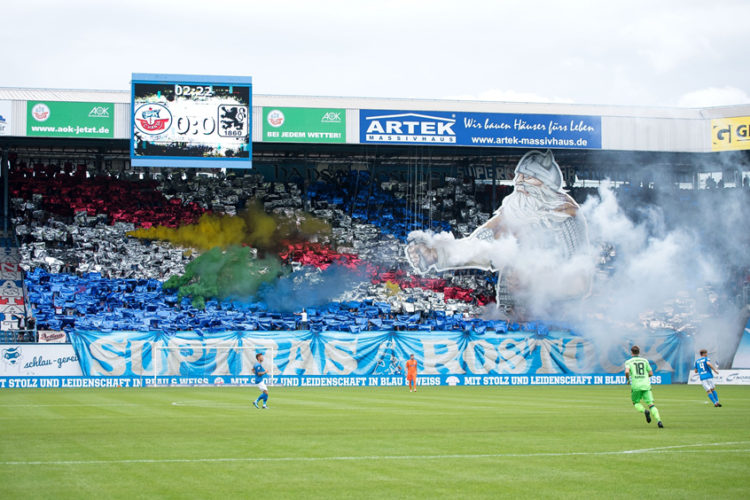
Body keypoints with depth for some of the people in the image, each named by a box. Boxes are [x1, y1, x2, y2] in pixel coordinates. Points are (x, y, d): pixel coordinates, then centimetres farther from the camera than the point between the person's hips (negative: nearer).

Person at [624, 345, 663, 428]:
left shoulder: (628, 362, 6)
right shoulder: (645, 361, 13)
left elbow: (627, 372, -13)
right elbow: (651, 373, 11)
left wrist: (628, 379, 6)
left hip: (636, 386, -1)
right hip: (646, 385, 1)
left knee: (636, 403, 18)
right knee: (651, 403, -3)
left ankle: (645, 411, -14)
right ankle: (658, 420, -22)